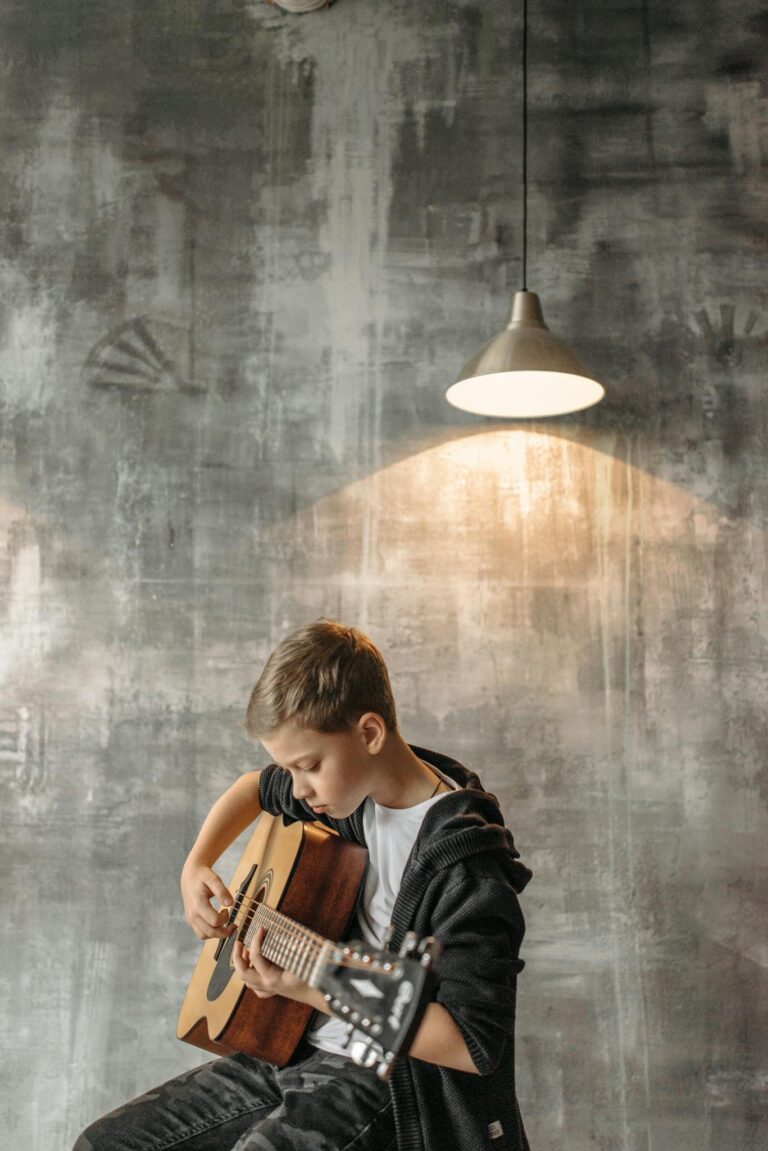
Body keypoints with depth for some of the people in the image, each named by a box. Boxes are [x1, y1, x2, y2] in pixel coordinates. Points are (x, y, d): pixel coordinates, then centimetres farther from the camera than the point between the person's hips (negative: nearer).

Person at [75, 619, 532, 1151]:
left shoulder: (465, 863, -23)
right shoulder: (350, 785, 2)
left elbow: (476, 1046, -26)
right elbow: (253, 788, 24)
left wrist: (315, 991, -29)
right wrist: (196, 866, 5)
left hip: (381, 1075, -8)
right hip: (296, 1048, 8)